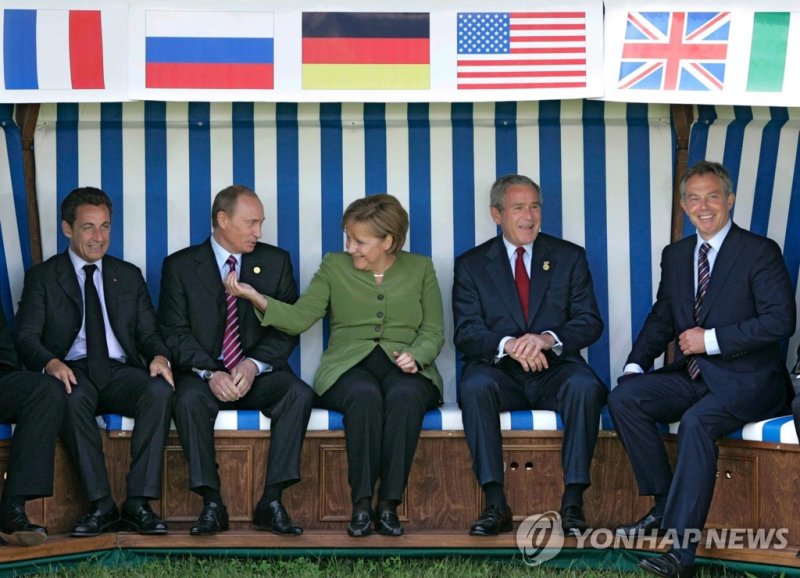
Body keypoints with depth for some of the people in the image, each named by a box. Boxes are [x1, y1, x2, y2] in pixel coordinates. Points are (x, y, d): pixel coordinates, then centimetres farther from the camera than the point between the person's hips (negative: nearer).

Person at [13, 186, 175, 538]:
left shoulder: (129, 276, 21)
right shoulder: (43, 277, 11)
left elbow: (149, 333, 16)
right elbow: (25, 337, 1)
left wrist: (159, 356, -10)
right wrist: (51, 362, -23)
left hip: (121, 372, 2)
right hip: (73, 373, -2)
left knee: (161, 391, -31)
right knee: (72, 399, -38)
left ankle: (138, 503, -31)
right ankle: (101, 506, -33)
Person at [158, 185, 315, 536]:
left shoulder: (275, 261, 9)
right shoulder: (180, 266, 4)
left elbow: (288, 328, 3)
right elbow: (174, 332, -3)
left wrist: (254, 365, -15)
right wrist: (210, 373, -20)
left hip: (260, 374, 2)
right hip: (203, 373, -1)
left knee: (299, 394, -28)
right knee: (189, 399, -34)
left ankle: (271, 501, -26)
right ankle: (212, 503, -27)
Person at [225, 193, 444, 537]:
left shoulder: (420, 269, 11)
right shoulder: (334, 267, 11)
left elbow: (434, 331, 9)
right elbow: (299, 318, 1)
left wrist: (415, 356, -12)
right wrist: (255, 297, -13)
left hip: (405, 368, 0)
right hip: (349, 366, 0)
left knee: (404, 397, -37)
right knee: (365, 396, -37)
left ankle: (389, 504, -32)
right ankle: (361, 503, -31)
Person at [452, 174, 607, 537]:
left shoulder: (569, 257, 11)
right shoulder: (471, 265, 9)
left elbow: (590, 323, 2)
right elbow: (465, 333, -1)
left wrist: (547, 339, -19)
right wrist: (507, 344, -23)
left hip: (555, 370, 0)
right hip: (499, 372, 0)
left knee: (585, 387, -33)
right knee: (474, 387, -34)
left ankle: (573, 501, -29)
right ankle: (495, 503, -32)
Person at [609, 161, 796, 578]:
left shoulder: (760, 252, -5)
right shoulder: (675, 255, 14)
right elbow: (661, 319, 17)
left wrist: (711, 339, -17)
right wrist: (636, 364, -1)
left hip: (745, 380, -6)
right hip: (692, 375, 7)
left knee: (697, 421, -34)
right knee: (624, 397, -17)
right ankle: (665, 505, -8)